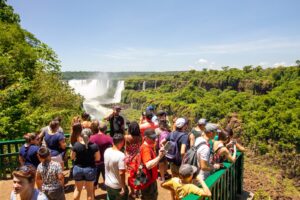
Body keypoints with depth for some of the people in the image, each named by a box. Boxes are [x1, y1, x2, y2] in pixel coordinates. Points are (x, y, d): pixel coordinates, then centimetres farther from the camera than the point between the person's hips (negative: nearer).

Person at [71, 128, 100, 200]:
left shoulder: (76, 145, -14)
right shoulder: (94, 146, -17)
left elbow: (72, 157, -2)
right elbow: (98, 158, -9)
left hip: (78, 168, 1)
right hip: (90, 169, -1)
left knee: (78, 189, 21)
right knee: (90, 190, 15)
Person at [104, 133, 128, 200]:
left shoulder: (107, 151, -5)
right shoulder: (121, 155, -27)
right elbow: (121, 173, -26)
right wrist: (123, 187, -17)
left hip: (108, 184, 6)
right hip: (118, 186, -6)